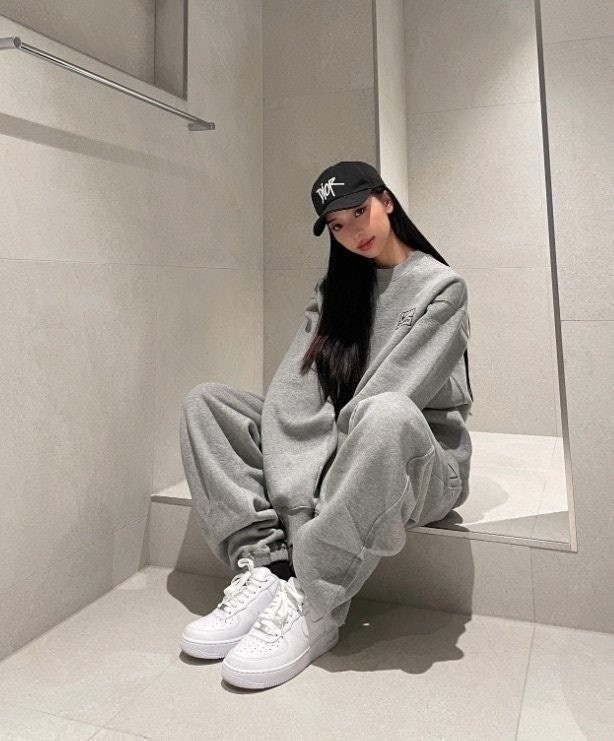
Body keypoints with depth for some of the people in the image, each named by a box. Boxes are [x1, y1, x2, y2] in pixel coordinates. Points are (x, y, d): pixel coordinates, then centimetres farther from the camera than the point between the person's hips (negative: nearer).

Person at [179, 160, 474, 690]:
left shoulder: (442, 287, -3)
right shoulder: (333, 290, 12)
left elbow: (386, 398, -16)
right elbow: (293, 393, -5)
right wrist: (296, 506, -19)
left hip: (421, 461, -5)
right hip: (339, 456, 5)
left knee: (384, 413, -40)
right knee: (205, 402, -6)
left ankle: (313, 606, -25)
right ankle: (264, 566, -20)